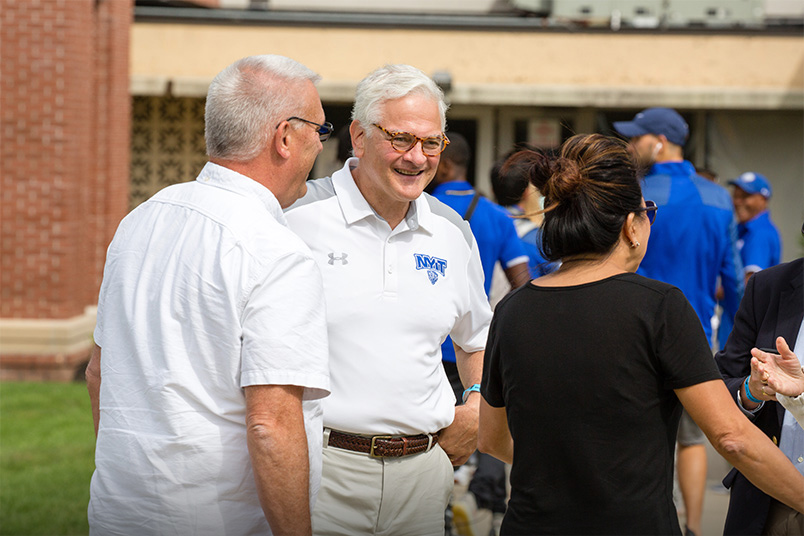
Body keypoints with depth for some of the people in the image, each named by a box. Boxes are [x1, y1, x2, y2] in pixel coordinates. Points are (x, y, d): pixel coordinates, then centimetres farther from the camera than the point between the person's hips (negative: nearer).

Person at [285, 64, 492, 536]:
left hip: (424, 467, 5)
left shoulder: (453, 233, 10)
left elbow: (478, 338, 26)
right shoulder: (298, 216, -7)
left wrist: (478, 404, 9)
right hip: (322, 464, -4)